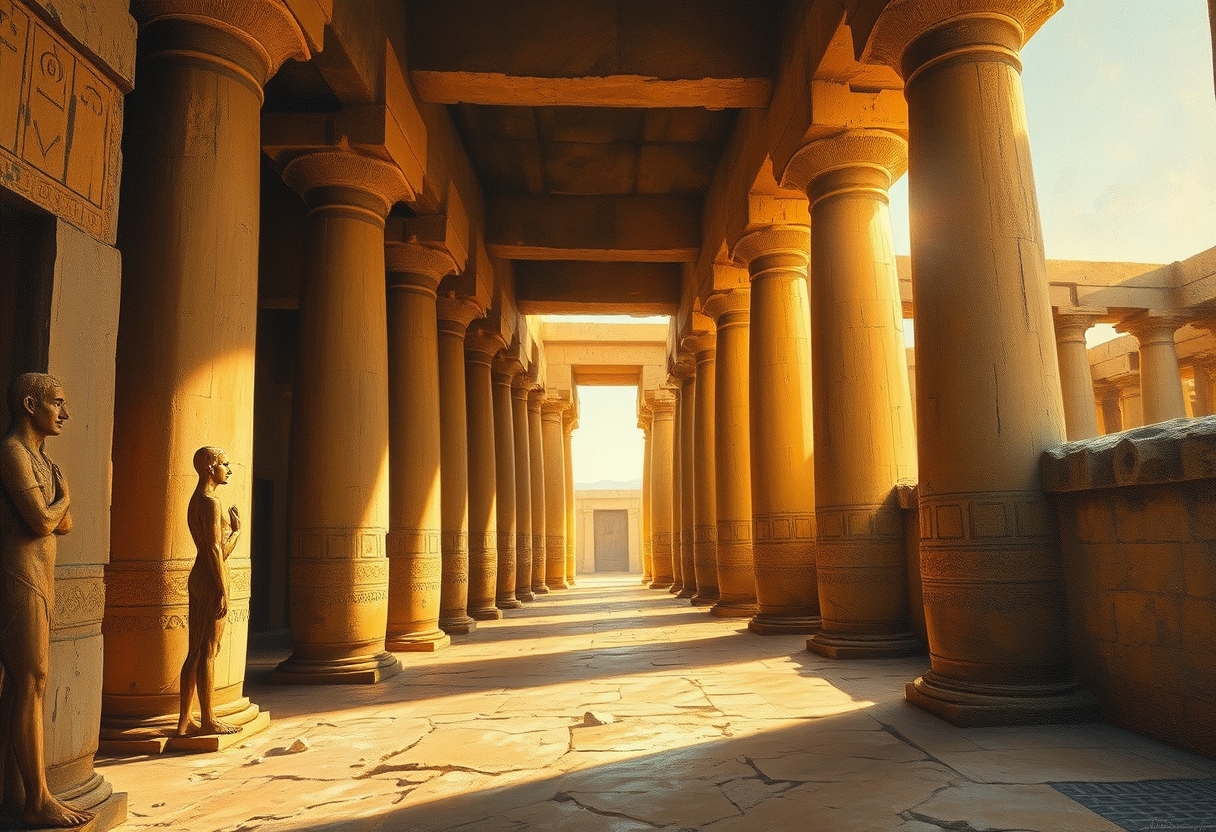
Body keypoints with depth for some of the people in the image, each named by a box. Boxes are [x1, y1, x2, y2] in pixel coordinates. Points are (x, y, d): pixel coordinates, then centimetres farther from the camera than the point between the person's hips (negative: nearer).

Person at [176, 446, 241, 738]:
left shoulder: (196, 501, 18)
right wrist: (223, 591, -18)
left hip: (200, 579, 10)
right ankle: (208, 721, 3)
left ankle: (185, 721, 16)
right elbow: (215, 550, -18)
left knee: (196, 652, 12)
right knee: (208, 651, -4)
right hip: (211, 581, -10)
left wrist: (234, 530, 6)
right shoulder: (210, 502, -13)